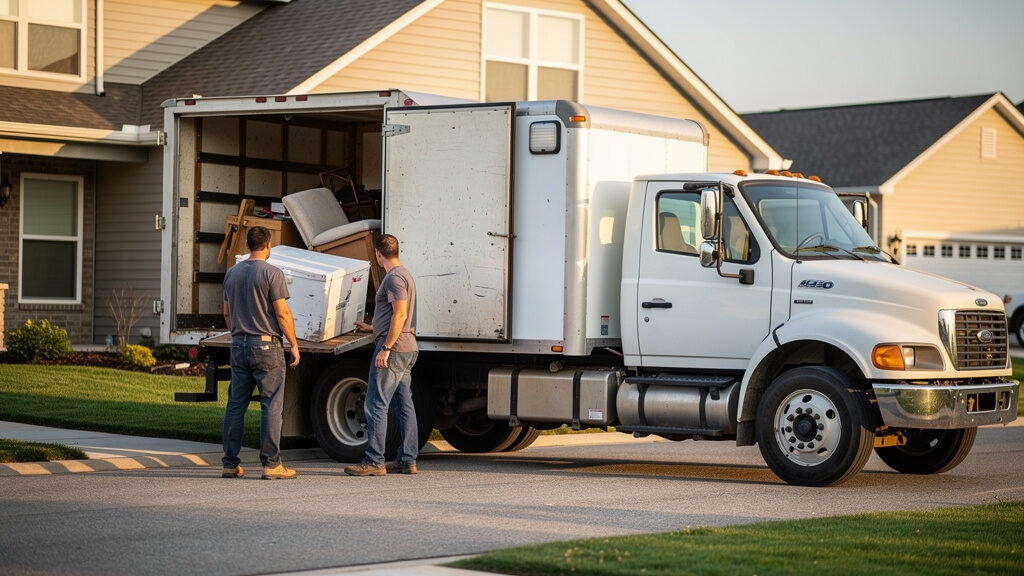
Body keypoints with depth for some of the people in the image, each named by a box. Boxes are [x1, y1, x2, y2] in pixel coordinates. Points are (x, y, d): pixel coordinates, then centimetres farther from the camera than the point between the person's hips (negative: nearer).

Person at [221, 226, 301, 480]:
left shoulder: (232, 273, 10)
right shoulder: (271, 273, -9)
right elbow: (282, 313, -12)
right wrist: (294, 345, -4)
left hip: (239, 345, 6)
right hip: (266, 345, -6)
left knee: (236, 405, 9)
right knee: (271, 406, -2)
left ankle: (230, 464, 9)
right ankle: (271, 464, -4)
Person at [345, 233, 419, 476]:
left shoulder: (394, 277, -13)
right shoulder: (405, 274, 19)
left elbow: (400, 315, -21)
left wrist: (385, 348, -21)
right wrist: (372, 327, 39)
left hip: (394, 347, -11)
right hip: (407, 348, 11)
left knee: (376, 405, -9)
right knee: (404, 404, 10)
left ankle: (374, 461, -11)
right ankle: (407, 460, 11)